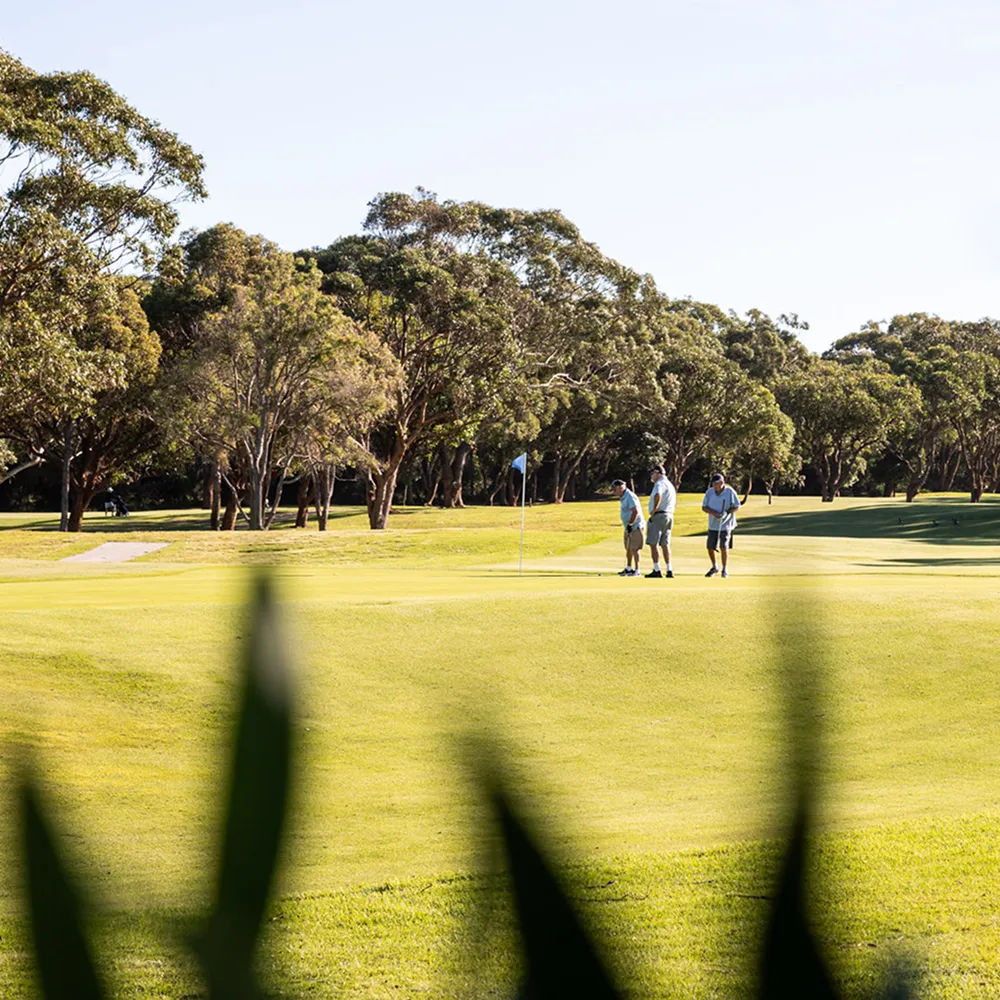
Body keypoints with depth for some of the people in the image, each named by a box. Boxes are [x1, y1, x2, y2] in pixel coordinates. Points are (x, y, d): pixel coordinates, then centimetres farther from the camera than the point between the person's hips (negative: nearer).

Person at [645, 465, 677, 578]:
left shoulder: (659, 483, -11)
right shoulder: (670, 484, 20)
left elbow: (658, 495, -33)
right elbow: (674, 503, 30)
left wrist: (654, 509, -23)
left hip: (658, 516, -9)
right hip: (669, 516, 9)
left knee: (653, 544, -6)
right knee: (665, 544, 12)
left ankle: (657, 571, -11)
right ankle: (669, 570, 10)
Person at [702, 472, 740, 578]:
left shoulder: (730, 492, -9)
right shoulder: (709, 492, 0)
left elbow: (736, 507, -4)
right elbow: (704, 507, 1)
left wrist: (726, 513, -20)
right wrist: (713, 513, -17)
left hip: (726, 524, -4)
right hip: (713, 524, 4)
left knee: (724, 546, -13)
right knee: (710, 547, 5)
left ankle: (725, 570, -2)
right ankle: (715, 567, 27)